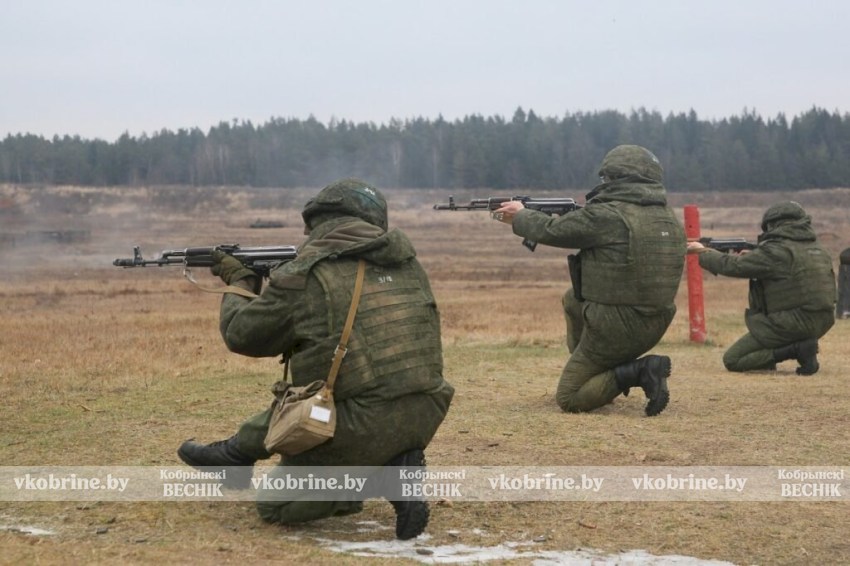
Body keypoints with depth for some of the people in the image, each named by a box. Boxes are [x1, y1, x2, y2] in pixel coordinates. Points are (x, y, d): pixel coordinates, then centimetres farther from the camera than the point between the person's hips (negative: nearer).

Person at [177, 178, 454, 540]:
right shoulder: (406, 259, 9)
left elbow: (242, 335, 7)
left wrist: (239, 284, 28)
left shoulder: (305, 274, -6)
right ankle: (234, 455, 36)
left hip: (364, 425, -7)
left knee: (274, 505, 13)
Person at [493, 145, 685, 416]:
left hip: (615, 330, -8)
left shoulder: (607, 215, -19)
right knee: (572, 299, 30)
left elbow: (550, 231, -6)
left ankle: (638, 372, -10)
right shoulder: (669, 218, 3)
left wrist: (520, 216, 12)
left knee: (567, 399, 7)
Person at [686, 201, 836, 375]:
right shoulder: (817, 249, 11)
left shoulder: (775, 251, -13)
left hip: (790, 326, -8)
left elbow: (731, 266, -8)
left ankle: (795, 349, -10)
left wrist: (703, 252, 8)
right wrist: (750, 257, 16)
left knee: (731, 360, 2)